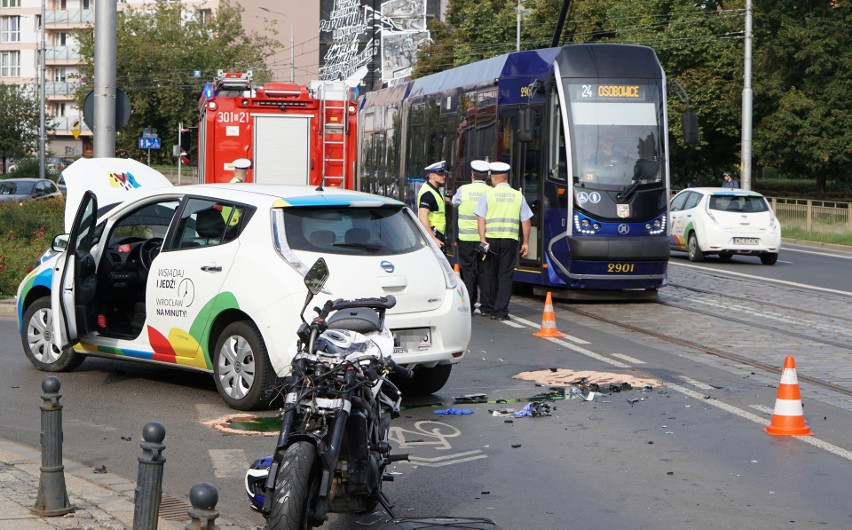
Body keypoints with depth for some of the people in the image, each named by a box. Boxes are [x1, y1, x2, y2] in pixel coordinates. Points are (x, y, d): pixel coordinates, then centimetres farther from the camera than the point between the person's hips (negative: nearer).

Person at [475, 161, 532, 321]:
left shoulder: (488, 194, 1)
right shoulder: (518, 196, 6)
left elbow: (481, 218, -7)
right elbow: (526, 221, 6)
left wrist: (482, 239, -8)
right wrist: (525, 242, 11)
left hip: (491, 238, 0)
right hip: (510, 239, 1)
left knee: (489, 273, 12)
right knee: (505, 274, 2)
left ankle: (487, 307, 21)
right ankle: (500, 311, -2)